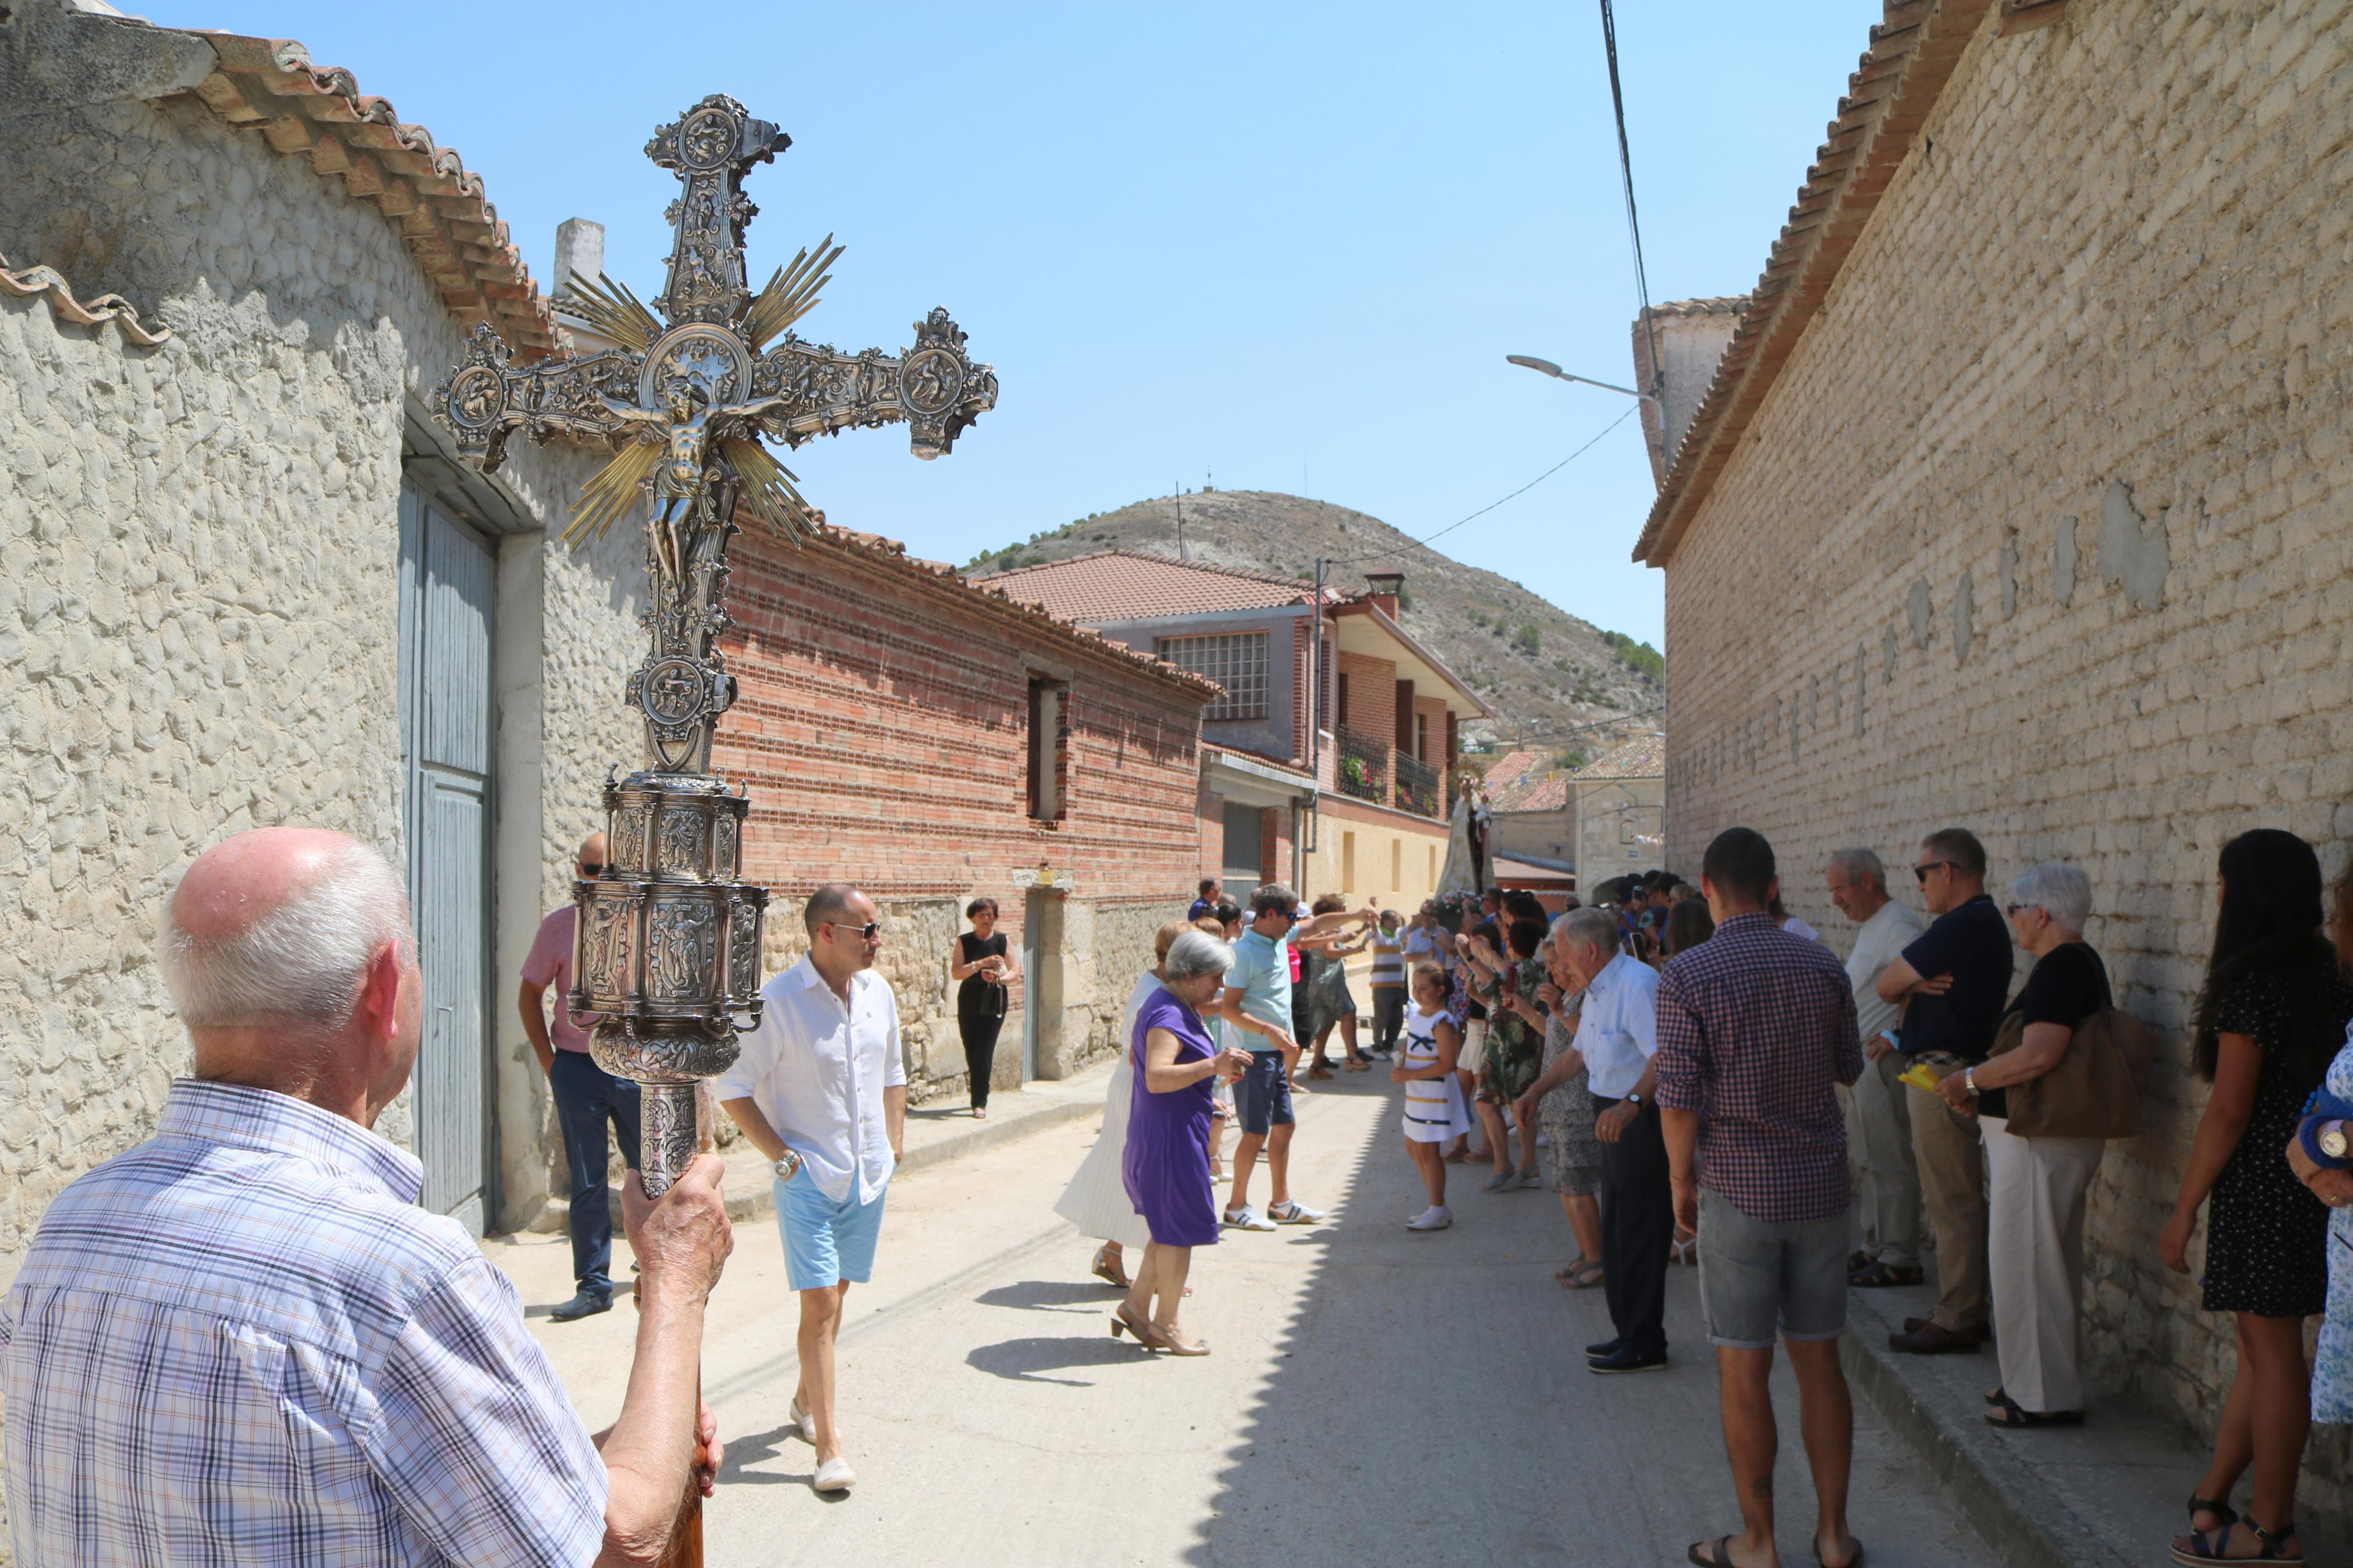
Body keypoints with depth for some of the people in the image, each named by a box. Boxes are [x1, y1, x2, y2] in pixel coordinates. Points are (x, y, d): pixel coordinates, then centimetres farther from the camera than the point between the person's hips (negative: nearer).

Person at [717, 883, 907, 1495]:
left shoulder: (878, 992, 4)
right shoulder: (777, 1001, -15)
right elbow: (734, 1088, -10)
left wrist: (894, 1144, 12)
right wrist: (782, 1156, -12)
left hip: (869, 1174, 6)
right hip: (809, 1176, -6)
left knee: (836, 1294, 16)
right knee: (819, 1304, -8)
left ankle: (806, 1399, 36)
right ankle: (828, 1445, -2)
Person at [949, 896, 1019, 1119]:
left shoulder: (1001, 941, 3)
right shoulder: (964, 942, 1)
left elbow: (1016, 972, 3)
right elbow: (955, 973, -9)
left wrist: (999, 979, -17)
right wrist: (981, 964, -21)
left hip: (994, 1001, -1)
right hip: (969, 1000, 1)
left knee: (984, 1051, -10)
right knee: (971, 1051, 5)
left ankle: (980, 1103, -8)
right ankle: (980, 1097, 28)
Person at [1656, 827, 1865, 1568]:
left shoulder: (1689, 975, -12)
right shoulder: (1822, 965, 1)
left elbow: (1680, 1096, -13)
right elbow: (1849, 1068, 12)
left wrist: (1682, 1181, 0)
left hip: (1738, 1190, -4)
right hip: (1821, 1186, 4)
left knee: (1745, 1369, 5)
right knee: (1820, 1361, 13)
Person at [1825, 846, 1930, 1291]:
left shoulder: (1897, 925, -17)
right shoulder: (1869, 925, 17)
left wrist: (1897, 1037, -25)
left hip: (1884, 1059, -11)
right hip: (1861, 1059, 11)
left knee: (1888, 1160, -5)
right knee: (1864, 1158, 16)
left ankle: (1900, 1259, 3)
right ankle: (1875, 1247, 26)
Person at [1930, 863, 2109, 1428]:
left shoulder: (2060, 968, -19)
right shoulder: (2079, 963, 14)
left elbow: (2039, 1055, -29)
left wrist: (1969, 1080, -16)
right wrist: (1982, 1093, 16)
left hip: (2039, 1140, -11)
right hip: (2054, 1133, 11)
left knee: (2025, 1263, -2)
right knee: (2052, 1264, 18)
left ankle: (2044, 1397, 6)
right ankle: (2052, 1384, 28)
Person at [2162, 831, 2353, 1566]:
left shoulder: (2252, 983, -17)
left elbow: (2228, 1113, -17)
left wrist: (2184, 1210, -10)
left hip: (2260, 1183, -9)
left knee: (2271, 1349, 0)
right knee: (2265, 1346, 14)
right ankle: (2212, 1501, 25)